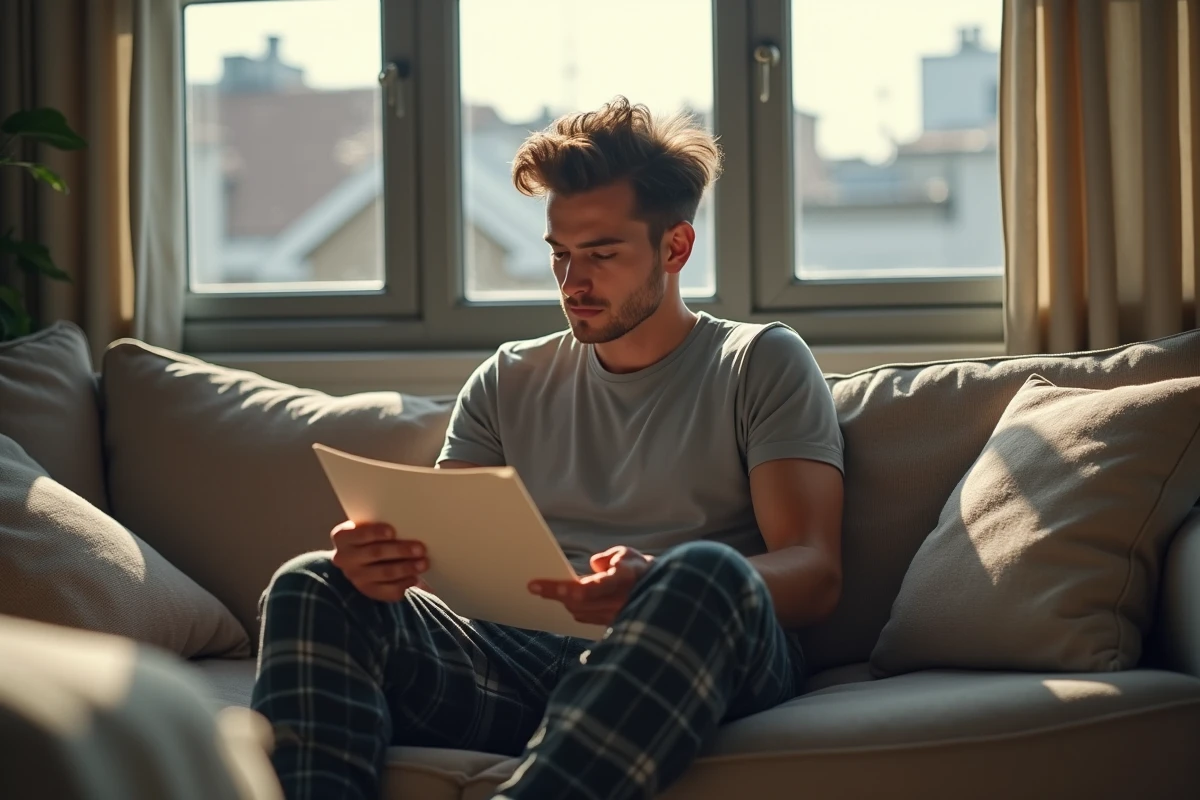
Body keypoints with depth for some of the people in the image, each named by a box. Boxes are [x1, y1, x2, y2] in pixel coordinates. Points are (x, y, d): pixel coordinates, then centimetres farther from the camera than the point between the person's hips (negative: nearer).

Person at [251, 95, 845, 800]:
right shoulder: (508, 382, 25)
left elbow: (815, 575, -1)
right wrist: (385, 559, -11)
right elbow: (441, 551, 17)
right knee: (313, 587, -18)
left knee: (705, 575, -37)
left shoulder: (763, 364, 12)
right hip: (524, 657, 3)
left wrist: (653, 588, -23)